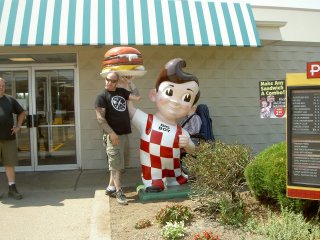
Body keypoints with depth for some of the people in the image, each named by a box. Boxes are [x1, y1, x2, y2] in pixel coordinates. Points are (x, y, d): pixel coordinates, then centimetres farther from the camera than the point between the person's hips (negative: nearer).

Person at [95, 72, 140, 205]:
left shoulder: (122, 92, 12)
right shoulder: (102, 96, -6)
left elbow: (137, 97, 3)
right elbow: (100, 118, -13)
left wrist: (130, 82, 5)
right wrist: (111, 133, -19)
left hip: (123, 133, 6)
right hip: (113, 134, -6)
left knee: (116, 163, 13)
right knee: (116, 164, -3)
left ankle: (110, 188, 24)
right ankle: (118, 192, 4)